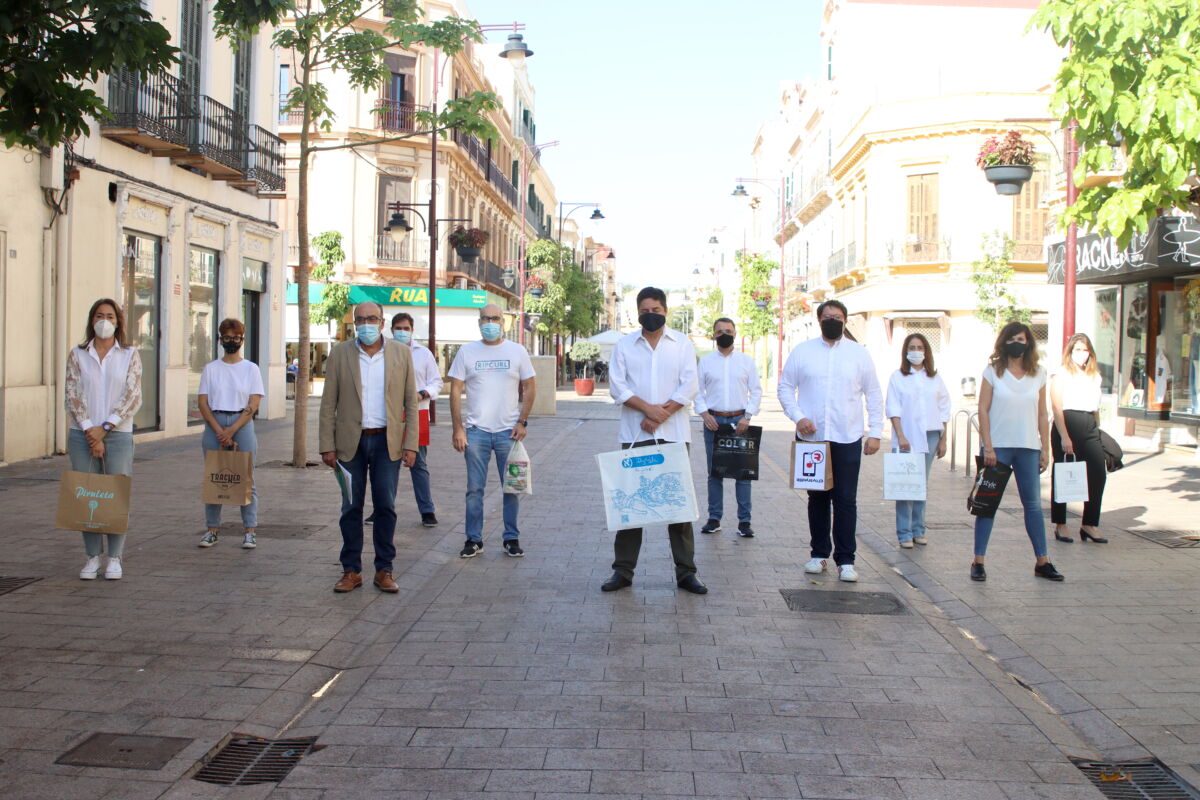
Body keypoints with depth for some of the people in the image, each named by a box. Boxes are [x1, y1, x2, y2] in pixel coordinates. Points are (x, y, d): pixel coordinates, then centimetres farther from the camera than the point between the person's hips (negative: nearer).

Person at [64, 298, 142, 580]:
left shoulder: (129, 355, 4)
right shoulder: (77, 355, 7)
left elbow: (133, 398, -3)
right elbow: (73, 395, 1)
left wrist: (104, 428, -10)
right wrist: (90, 431, -9)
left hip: (118, 434, -1)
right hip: (83, 435, 1)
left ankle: (114, 558, 8)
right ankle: (92, 557, 11)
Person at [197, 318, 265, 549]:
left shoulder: (251, 369, 4)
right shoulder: (211, 368, 8)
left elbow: (253, 404, -3)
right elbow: (202, 402, 3)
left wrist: (232, 430, -13)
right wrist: (219, 430, -10)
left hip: (242, 424, -2)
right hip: (214, 424, 2)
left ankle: (249, 531, 2)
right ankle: (212, 530, 12)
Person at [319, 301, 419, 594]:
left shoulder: (401, 353, 3)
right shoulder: (340, 353, 2)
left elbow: (411, 402, 4)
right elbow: (328, 403, 2)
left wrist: (411, 444, -3)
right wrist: (327, 445, -3)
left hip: (387, 442, 0)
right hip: (351, 441, 0)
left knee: (386, 507, 3)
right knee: (351, 508, 6)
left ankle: (384, 570, 13)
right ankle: (351, 570, 15)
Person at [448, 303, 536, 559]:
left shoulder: (517, 351, 4)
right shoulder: (466, 352, 3)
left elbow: (530, 387, 7)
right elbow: (456, 390, 2)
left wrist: (522, 422, -3)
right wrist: (457, 428, -4)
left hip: (509, 432, 0)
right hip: (476, 432, 0)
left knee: (512, 488, 5)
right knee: (474, 489, 4)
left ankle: (512, 538, 16)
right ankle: (474, 540, 13)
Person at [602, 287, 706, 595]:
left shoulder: (682, 343, 8)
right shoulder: (624, 345, 8)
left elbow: (690, 385, -1)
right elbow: (617, 386, -2)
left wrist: (662, 413, -12)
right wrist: (647, 408, -14)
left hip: (673, 434, 0)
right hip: (634, 434, 1)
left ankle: (685, 572, 7)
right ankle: (623, 570, 9)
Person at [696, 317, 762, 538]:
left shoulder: (746, 361, 6)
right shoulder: (705, 361, 6)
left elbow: (756, 390, 6)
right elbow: (697, 391, 7)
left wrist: (747, 416, -6)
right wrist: (705, 414, -7)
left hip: (739, 420, 0)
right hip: (713, 420, 1)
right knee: (714, 472, 6)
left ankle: (744, 521, 5)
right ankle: (714, 519, 13)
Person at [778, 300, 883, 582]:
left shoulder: (859, 354, 6)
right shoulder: (802, 351, 6)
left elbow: (874, 396, 8)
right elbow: (785, 387, 7)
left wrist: (875, 432, 1)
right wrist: (798, 417, -8)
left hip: (847, 439, -1)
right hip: (811, 437, 1)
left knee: (846, 500, -3)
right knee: (818, 498, 10)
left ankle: (845, 560, 3)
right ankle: (819, 554, 20)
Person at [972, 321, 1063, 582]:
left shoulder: (1038, 375, 8)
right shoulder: (993, 371, -1)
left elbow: (1042, 415, 10)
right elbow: (983, 410, -4)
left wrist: (1045, 449, 5)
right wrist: (988, 447, -11)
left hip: (1028, 448, 3)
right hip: (998, 447, -3)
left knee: (1033, 504, 6)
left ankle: (1042, 562, 13)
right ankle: (978, 562, 5)